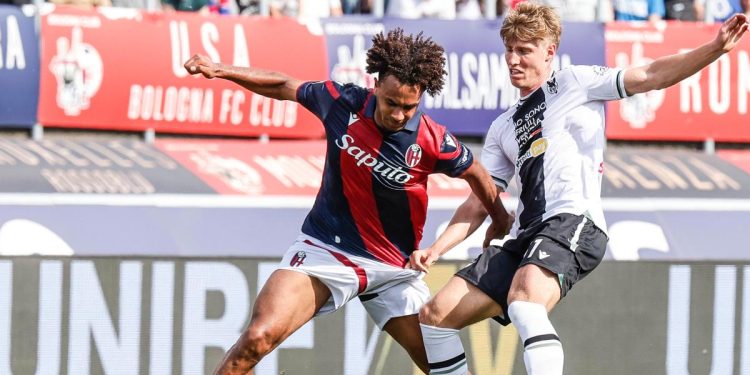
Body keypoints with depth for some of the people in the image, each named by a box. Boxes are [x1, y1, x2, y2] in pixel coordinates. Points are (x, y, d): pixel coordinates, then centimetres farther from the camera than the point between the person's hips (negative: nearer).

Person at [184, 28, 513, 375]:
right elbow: (284, 87, 5)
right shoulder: (342, 102, -12)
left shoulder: (433, 141, -16)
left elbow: (475, 173, 3)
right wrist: (220, 70, -2)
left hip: (392, 269, 0)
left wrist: (500, 221, 15)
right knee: (259, 336, -22)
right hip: (324, 250, 0)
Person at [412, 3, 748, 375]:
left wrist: (716, 48, -14)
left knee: (524, 299, -37)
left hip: (573, 222, -8)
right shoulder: (503, 128, 28)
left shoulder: (574, 83, 11)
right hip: (525, 237, 8)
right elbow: (478, 204, 25)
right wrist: (436, 249, 10)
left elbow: (650, 76, 1)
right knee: (436, 315, -1)